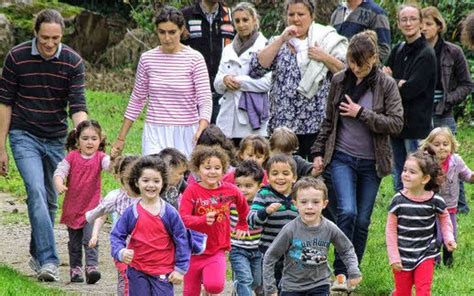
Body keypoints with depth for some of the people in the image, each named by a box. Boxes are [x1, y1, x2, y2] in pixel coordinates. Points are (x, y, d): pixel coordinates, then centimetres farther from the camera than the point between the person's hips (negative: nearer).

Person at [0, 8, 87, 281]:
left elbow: (77, 106, -10)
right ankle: (49, 261, -25)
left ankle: (38, 255, 28)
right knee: (36, 192, -20)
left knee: (50, 200, 9)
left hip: (57, 139, 3)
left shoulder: (73, 62, -8)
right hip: (24, 136, -3)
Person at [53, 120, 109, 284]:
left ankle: (91, 267, -15)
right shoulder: (72, 157, -3)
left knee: (90, 239, -14)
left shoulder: (99, 157, -6)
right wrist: (59, 184, -32)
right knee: (74, 243, 13)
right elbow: (60, 171, -10)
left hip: (91, 208, -2)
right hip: (72, 207, 2)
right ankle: (75, 269, 25)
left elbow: (108, 164, -27)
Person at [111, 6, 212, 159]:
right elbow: (137, 100, 13)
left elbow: (205, 100, -9)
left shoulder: (194, 59, -4)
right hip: (155, 134, 1)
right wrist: (121, 138, 12)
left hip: (186, 134, -1)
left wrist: (201, 131, -27)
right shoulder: (147, 59, 4)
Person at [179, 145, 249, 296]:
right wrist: (204, 220, -35)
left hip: (217, 250, 1)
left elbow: (243, 206, 19)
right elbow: (183, 219, -21)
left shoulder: (230, 190, -3)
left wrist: (242, 225, 27)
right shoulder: (192, 190, -11)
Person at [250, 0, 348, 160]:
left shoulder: (328, 40, 6)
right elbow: (256, 69, -1)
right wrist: (281, 40, -4)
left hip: (318, 124, -2)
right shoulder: (278, 43, 14)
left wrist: (325, 58, -11)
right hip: (283, 123, 2)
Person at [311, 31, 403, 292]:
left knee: (362, 220, 6)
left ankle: (353, 271, 21)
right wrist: (319, 152, 11)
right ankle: (341, 272, -12)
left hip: (371, 162, 0)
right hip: (342, 157, 0)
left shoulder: (386, 84, -4)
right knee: (347, 212, -18)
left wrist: (361, 113, -16)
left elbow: (396, 123, -11)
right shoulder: (339, 81, 3)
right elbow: (329, 121, 13)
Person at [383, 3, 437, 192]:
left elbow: (410, 90, -18)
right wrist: (399, 83, -10)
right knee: (399, 181, 12)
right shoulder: (398, 50, 12)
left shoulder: (426, 54, -11)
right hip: (397, 123, 7)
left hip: (416, 125, -7)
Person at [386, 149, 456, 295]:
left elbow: (444, 218, 10)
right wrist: (394, 257, -7)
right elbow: (391, 230, -6)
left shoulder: (435, 201, -11)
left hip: (425, 256, 0)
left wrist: (449, 238, -4)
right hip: (403, 256, 0)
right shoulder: (399, 200, -13)